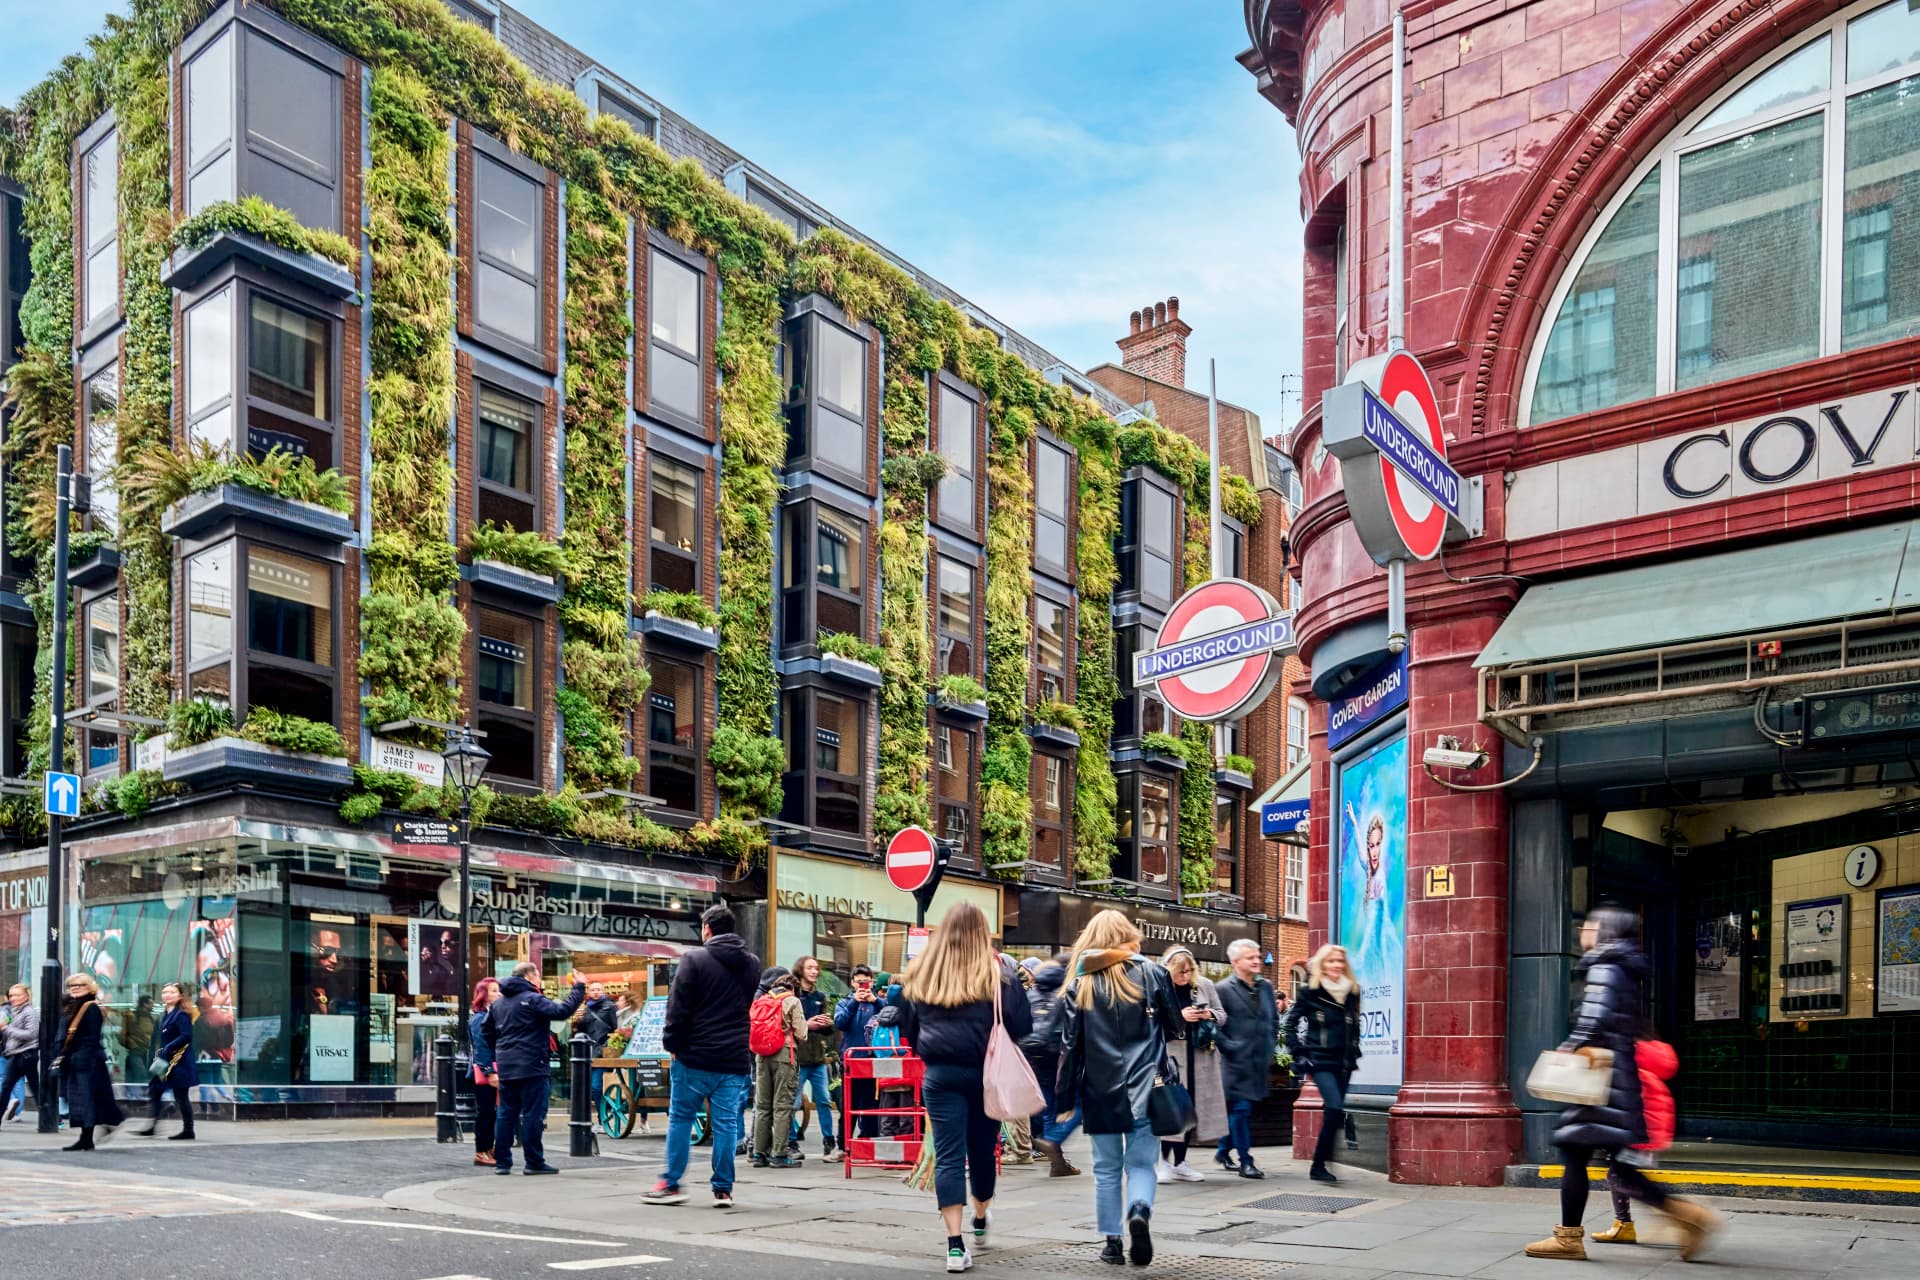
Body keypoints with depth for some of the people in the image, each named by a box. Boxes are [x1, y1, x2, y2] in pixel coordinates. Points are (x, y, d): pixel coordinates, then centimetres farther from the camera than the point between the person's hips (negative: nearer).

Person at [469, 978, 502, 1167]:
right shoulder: (479, 1017, -9)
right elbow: (480, 1048, -15)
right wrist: (490, 1072, -20)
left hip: (494, 1070, 8)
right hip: (484, 1072, -8)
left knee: (491, 1112, 11)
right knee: (484, 1112, -3)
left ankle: (489, 1149, 17)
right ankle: (481, 1152, 2)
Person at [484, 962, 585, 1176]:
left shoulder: (497, 1003, 14)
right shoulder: (532, 1000, -11)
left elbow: (486, 1032, 19)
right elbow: (562, 1011, -20)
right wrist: (578, 989, -12)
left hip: (505, 1068, 7)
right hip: (531, 1067, -7)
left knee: (505, 1114, 9)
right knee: (533, 1114, -2)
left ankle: (502, 1162, 10)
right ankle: (534, 1162, 0)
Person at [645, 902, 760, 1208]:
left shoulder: (694, 959, -7)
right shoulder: (752, 963, 9)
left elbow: (678, 1007, -8)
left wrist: (671, 1042, 0)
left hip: (696, 1056, -4)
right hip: (735, 1058, 4)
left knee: (680, 1117, 8)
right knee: (727, 1122, 5)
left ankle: (671, 1184, 11)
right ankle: (723, 1190, 6)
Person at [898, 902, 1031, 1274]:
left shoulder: (921, 974, 4)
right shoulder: (997, 972, -5)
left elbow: (908, 1027, 12)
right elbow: (1021, 1025, -7)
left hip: (940, 1073, 1)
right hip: (986, 1072, 0)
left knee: (948, 1155, 0)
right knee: (982, 1149, 17)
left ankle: (956, 1243, -9)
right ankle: (981, 1221, 39)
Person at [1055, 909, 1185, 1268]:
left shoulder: (1080, 982, 1)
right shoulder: (1150, 973, 0)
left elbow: (1070, 1043, -1)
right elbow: (1174, 1026, 7)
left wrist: (1064, 1097, 2)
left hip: (1100, 1090, 1)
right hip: (1143, 1089, -1)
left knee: (1107, 1169, 12)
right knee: (1141, 1164, 5)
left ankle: (1112, 1242, 15)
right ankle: (1140, 1211, -22)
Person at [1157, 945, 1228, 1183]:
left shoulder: (1204, 985, 5)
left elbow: (1222, 1016, 12)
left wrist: (1210, 1015, -10)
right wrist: (1180, 1016, -20)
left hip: (1200, 1056, 5)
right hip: (1171, 1055, -5)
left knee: (1191, 1107, 8)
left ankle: (1180, 1162, 19)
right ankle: (1163, 1161, 2)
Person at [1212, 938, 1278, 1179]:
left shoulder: (1266, 987, 12)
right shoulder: (1223, 989, -6)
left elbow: (1274, 1020, 19)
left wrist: (1270, 1048, 11)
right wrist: (1230, 1048, -11)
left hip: (1260, 1060, 6)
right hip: (1237, 1061, -6)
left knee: (1238, 1110, 13)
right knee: (1241, 1109, -5)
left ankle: (1223, 1151, 29)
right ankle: (1245, 1161, 2)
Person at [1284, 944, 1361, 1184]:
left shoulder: (1352, 991, 7)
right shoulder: (1310, 991, -6)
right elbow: (1291, 1023, -1)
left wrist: (1354, 1052, 13)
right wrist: (1299, 1055, -4)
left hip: (1344, 1062, 5)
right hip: (1321, 1061, -5)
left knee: (1334, 1112, 6)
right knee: (1335, 1109, -18)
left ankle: (1322, 1164, 17)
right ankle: (1318, 1165, -12)